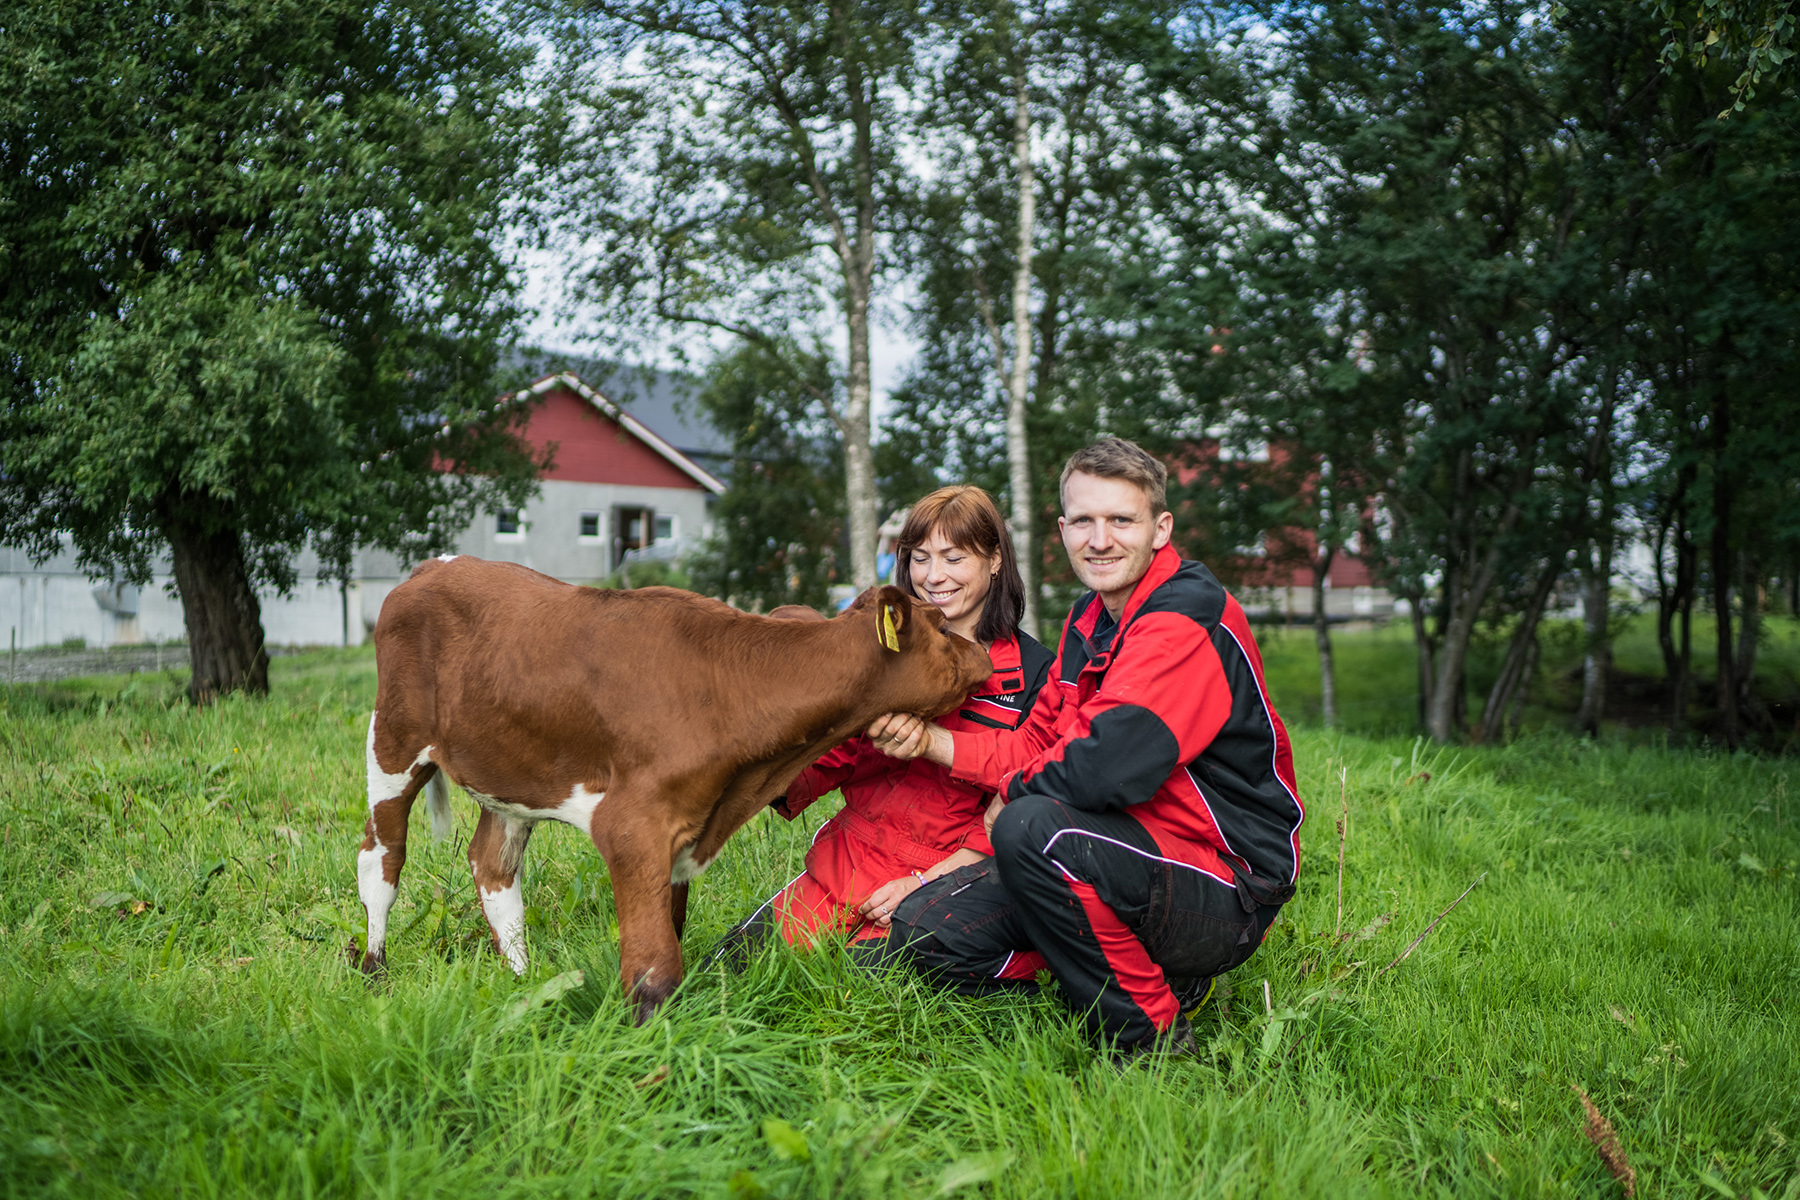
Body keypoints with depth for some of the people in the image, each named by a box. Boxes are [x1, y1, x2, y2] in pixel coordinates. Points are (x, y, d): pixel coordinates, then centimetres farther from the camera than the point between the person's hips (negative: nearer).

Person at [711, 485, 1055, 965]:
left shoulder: (1034, 673, -3)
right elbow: (836, 749, 10)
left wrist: (924, 883, -14)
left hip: (948, 874, -4)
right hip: (850, 852, 4)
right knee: (732, 964, -8)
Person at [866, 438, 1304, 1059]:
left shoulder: (1187, 622, -18)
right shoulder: (1090, 618, 12)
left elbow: (1104, 768, -29)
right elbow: (1039, 744, 11)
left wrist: (1014, 790, -9)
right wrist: (933, 742, -5)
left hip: (1228, 899, -9)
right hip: (1135, 854, 9)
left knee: (1031, 828, -34)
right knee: (924, 931, -4)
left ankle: (1155, 1037, -14)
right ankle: (1158, 977, 5)